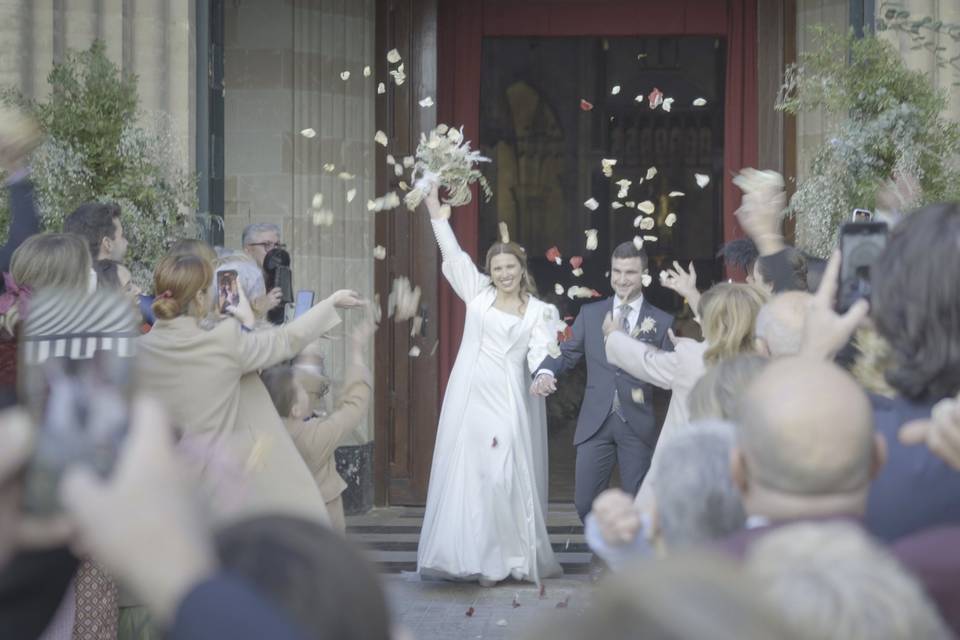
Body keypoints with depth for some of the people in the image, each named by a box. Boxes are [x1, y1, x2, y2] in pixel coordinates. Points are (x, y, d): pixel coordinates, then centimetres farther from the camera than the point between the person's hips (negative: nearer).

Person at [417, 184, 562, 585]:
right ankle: (481, 559, 3)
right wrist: (434, 206, 4)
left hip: (508, 401, -2)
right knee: (468, 473, -1)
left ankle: (515, 557, 0)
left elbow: (539, 354, -4)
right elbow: (452, 252, 9)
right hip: (470, 396, 2)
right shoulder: (478, 293, 11)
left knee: (507, 476, -6)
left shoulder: (538, 311, 7)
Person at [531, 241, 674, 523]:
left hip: (638, 424, -1)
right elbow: (566, 353, 5)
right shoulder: (590, 314, 9)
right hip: (596, 422, 2)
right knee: (585, 502, 1)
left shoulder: (661, 322, 2)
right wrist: (546, 372, -15)